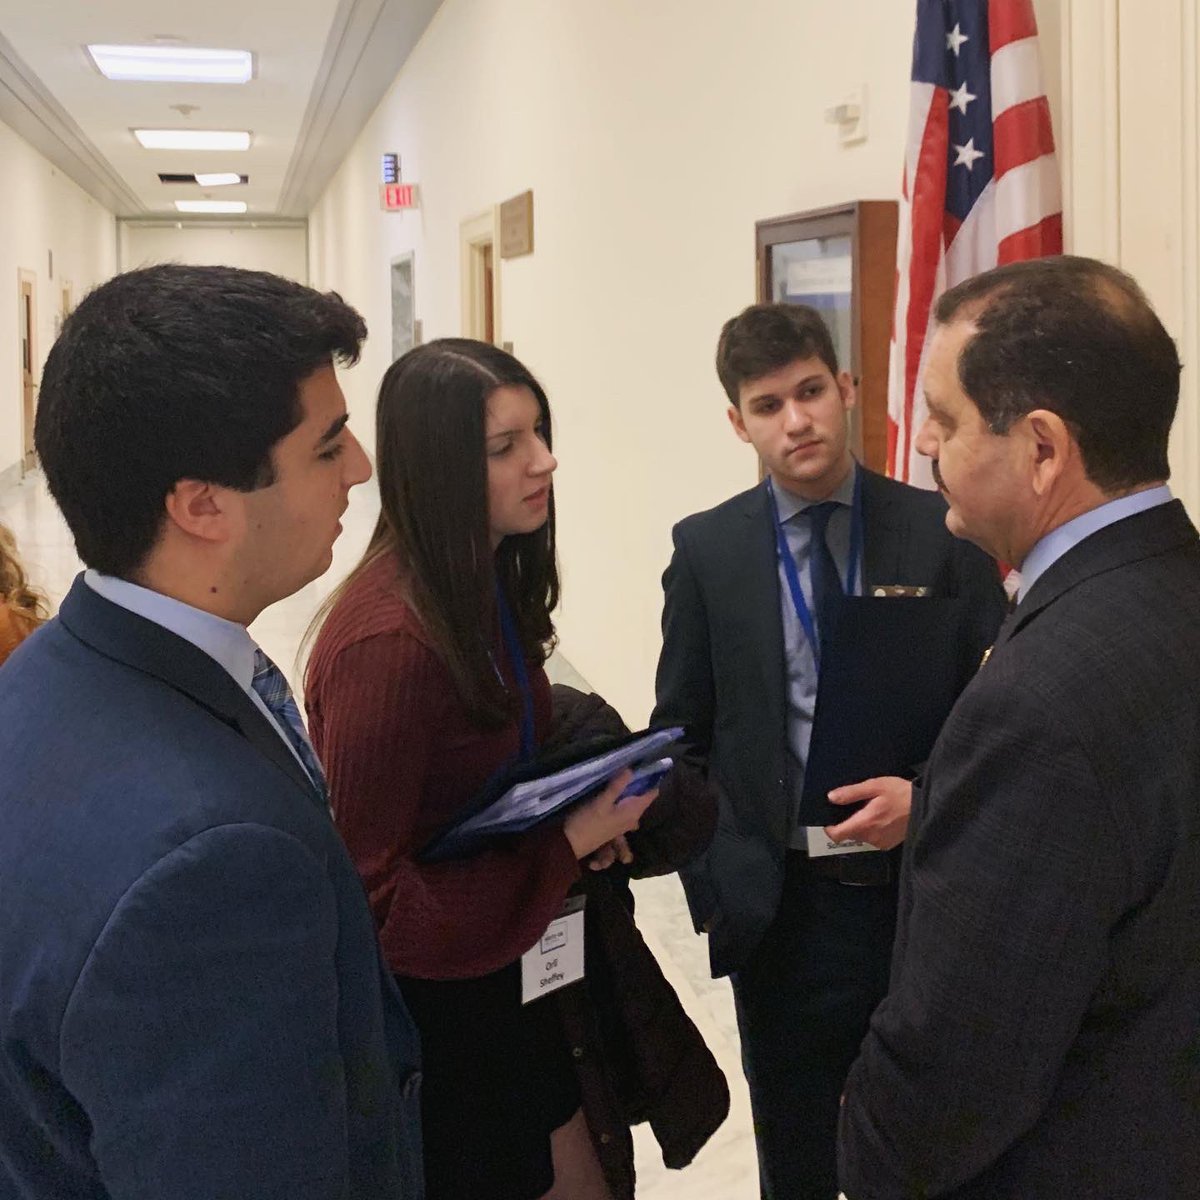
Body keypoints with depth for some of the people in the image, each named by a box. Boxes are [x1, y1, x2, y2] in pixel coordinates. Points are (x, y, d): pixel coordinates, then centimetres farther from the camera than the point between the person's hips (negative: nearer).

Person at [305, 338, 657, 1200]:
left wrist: (583, 807, -5)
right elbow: (372, 883, -22)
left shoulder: (493, 586, 0)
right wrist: (567, 846, -22)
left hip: (509, 971, 8)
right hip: (429, 993, -8)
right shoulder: (388, 638, -27)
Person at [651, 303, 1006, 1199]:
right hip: (780, 904, 1)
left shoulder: (942, 533, -3)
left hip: (924, 893, 0)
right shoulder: (708, 548, -1)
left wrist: (930, 795, -15)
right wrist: (712, 884, -3)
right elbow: (684, 735, 4)